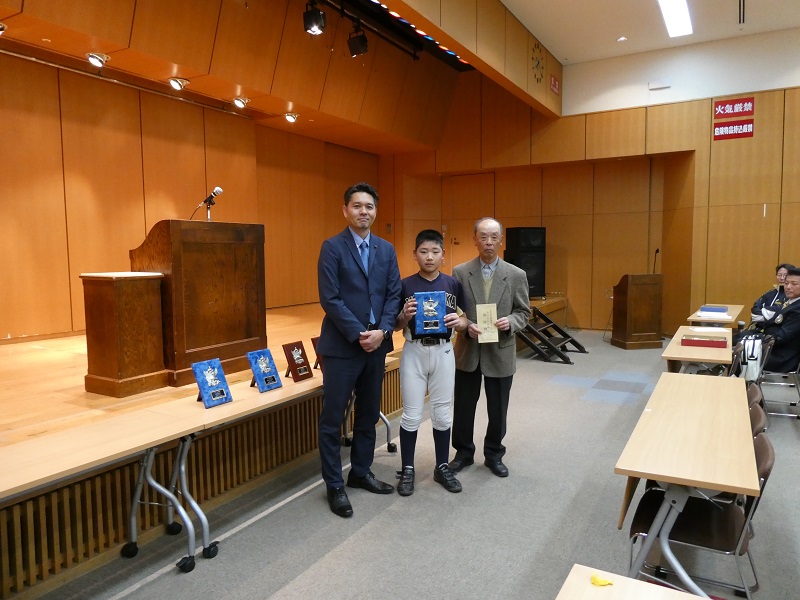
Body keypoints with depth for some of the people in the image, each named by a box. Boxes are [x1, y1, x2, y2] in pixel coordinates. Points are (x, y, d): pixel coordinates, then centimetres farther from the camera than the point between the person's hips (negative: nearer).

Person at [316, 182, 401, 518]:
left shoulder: (386, 250, 9)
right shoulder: (332, 247, -6)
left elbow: (394, 295, 5)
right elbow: (330, 299, -13)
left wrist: (382, 331, -10)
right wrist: (358, 334, -17)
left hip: (376, 344, 5)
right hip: (341, 345, -5)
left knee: (369, 415, 15)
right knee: (332, 419, 3)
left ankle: (361, 473, 32)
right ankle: (334, 485, 17)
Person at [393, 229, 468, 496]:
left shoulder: (453, 284, 0)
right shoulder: (405, 285, -3)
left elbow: (465, 318, 6)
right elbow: (396, 326, 1)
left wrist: (461, 321, -16)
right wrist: (405, 315, -20)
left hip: (443, 351, 1)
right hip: (414, 351, -1)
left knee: (442, 413, 12)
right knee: (411, 414, 5)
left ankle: (442, 467, 28)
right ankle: (407, 469, 20)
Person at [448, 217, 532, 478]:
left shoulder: (516, 275, -1)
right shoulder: (460, 272, -2)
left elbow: (523, 312, 2)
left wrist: (510, 322, -18)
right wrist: (466, 326, -18)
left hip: (500, 352, 0)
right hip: (467, 351, 0)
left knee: (498, 410, 12)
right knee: (463, 407, 11)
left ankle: (494, 455, 32)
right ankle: (464, 452, 32)